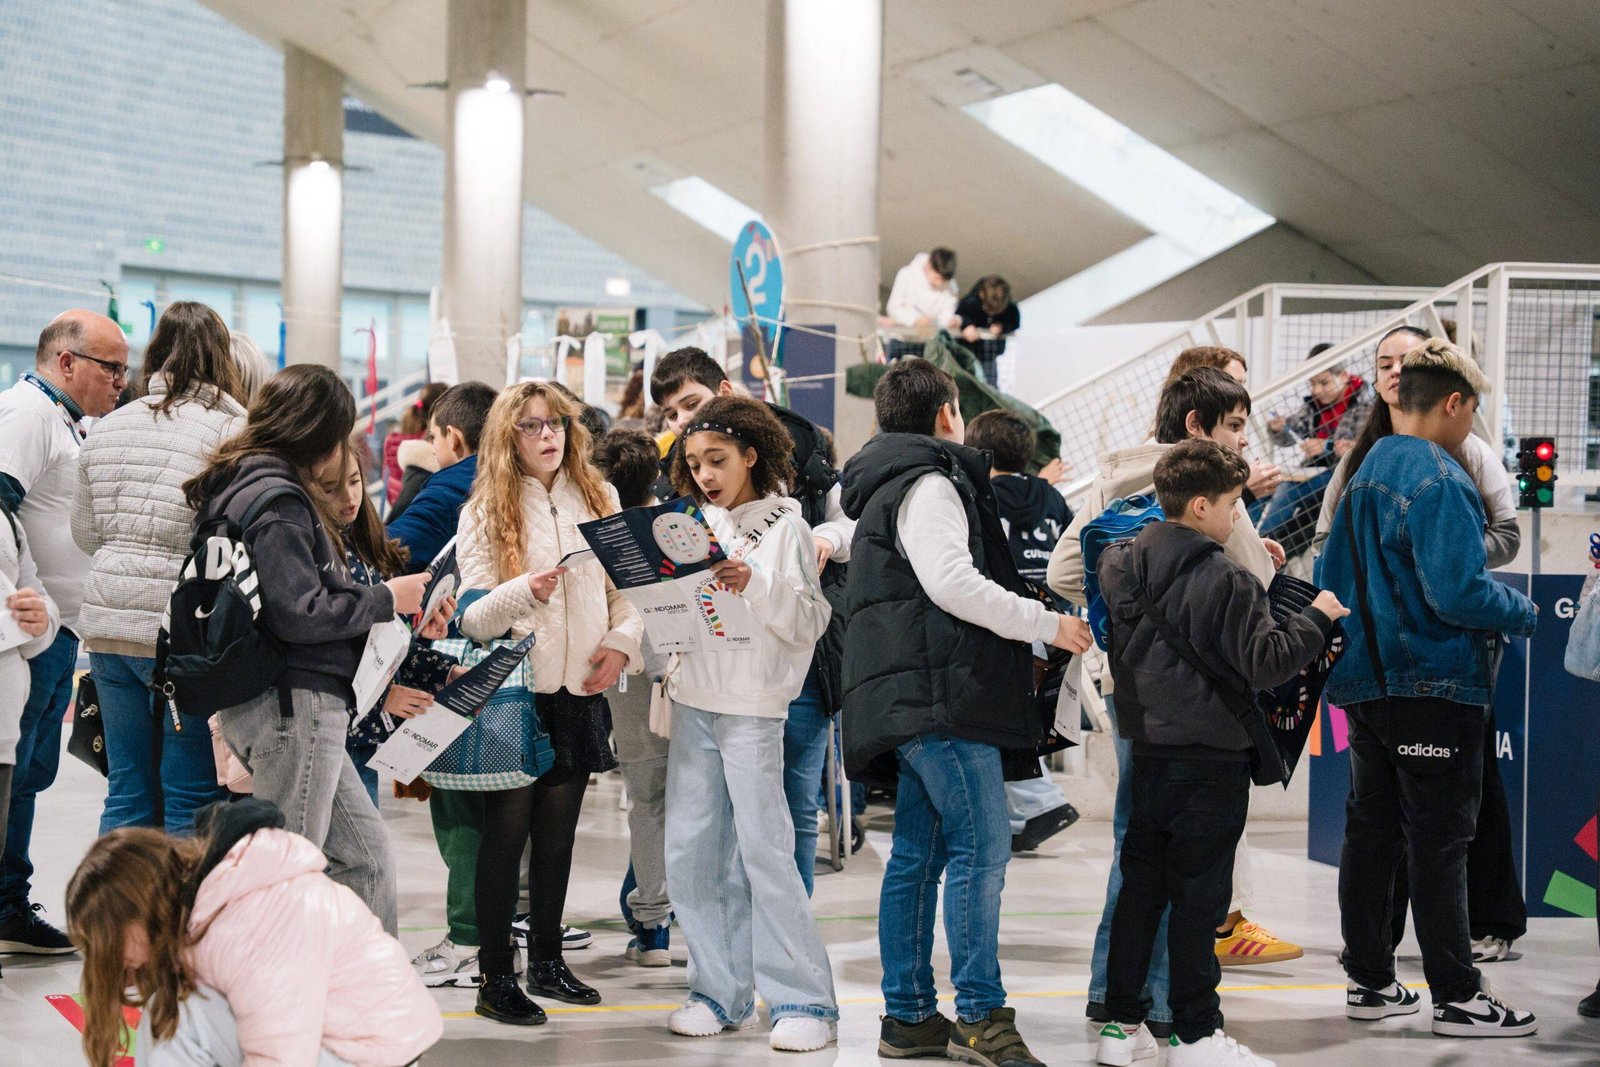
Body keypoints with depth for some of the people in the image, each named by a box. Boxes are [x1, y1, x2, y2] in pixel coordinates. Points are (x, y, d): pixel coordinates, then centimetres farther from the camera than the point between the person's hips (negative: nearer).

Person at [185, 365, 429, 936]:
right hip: (293, 702, -10)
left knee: (366, 857, 14)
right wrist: (385, 598, -9)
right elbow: (298, 612, -21)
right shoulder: (276, 499, -16)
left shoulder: (241, 485, 15)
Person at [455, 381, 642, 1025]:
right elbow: (473, 618, -9)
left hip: (580, 691, 4)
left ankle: (547, 961, 23)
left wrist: (620, 642, -7)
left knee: (558, 835, 12)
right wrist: (525, 591, -27)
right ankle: (495, 979, 3)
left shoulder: (599, 500, 9)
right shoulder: (484, 512, -2)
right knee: (507, 833, -2)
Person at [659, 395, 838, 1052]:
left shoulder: (783, 524, -1)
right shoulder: (697, 525, 14)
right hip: (694, 700, 6)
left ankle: (804, 1000, -3)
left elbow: (808, 621, -9)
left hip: (752, 707, -6)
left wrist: (756, 585, -24)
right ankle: (721, 992, 12)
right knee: (691, 850, 4)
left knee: (763, 848, -8)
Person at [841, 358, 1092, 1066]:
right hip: (941, 692, -11)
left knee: (918, 854, 10)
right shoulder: (930, 483, -7)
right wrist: (1047, 624, -14)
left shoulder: (887, 489, 25)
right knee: (981, 848, -12)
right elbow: (952, 580, -20)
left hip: (912, 699, 11)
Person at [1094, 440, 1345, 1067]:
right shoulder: (1227, 582, -16)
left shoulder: (1122, 565, 4)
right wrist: (1316, 619, -4)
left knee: (1140, 885, 12)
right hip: (1211, 756, -7)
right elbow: (1265, 664, -19)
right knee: (1198, 894, 0)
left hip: (1146, 751, 7)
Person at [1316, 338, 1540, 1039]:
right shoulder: (1439, 481, -16)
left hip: (1367, 685, 8)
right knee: (1439, 841, -4)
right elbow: (1458, 590, -23)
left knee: (1371, 831, 11)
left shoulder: (1363, 475, 12)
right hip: (1435, 686, -8)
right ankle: (1456, 996, 0)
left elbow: (1332, 579, 17)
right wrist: (1522, 614, -7)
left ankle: (1370, 982, 18)